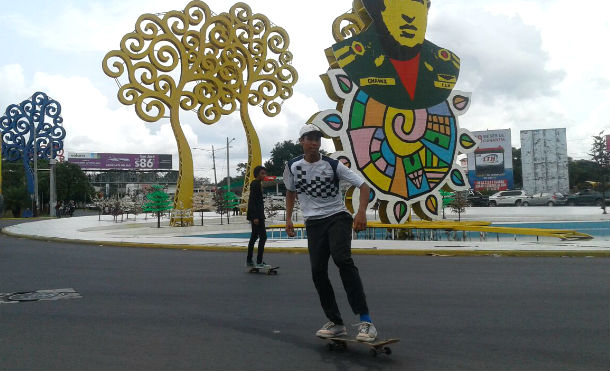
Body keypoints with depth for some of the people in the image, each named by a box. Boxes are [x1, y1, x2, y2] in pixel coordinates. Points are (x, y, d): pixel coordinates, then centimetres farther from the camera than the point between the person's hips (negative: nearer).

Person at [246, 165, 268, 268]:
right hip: (256, 214, -11)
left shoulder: (258, 184, 16)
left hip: (257, 214, 11)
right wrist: (255, 217, -24)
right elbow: (252, 201, -20)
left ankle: (249, 261, 19)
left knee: (254, 236, 13)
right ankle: (259, 262, -10)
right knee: (263, 236, -10)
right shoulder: (255, 184, -13)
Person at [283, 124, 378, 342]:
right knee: (318, 272, -2)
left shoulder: (333, 165, -6)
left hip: (337, 217, -4)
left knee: (342, 259, -26)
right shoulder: (293, 166, 4)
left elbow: (363, 185, -8)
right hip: (313, 223, 4)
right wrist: (288, 218, 12)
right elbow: (290, 192, 22)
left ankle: (365, 321, -24)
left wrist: (362, 212, -23)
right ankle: (336, 323, 13)